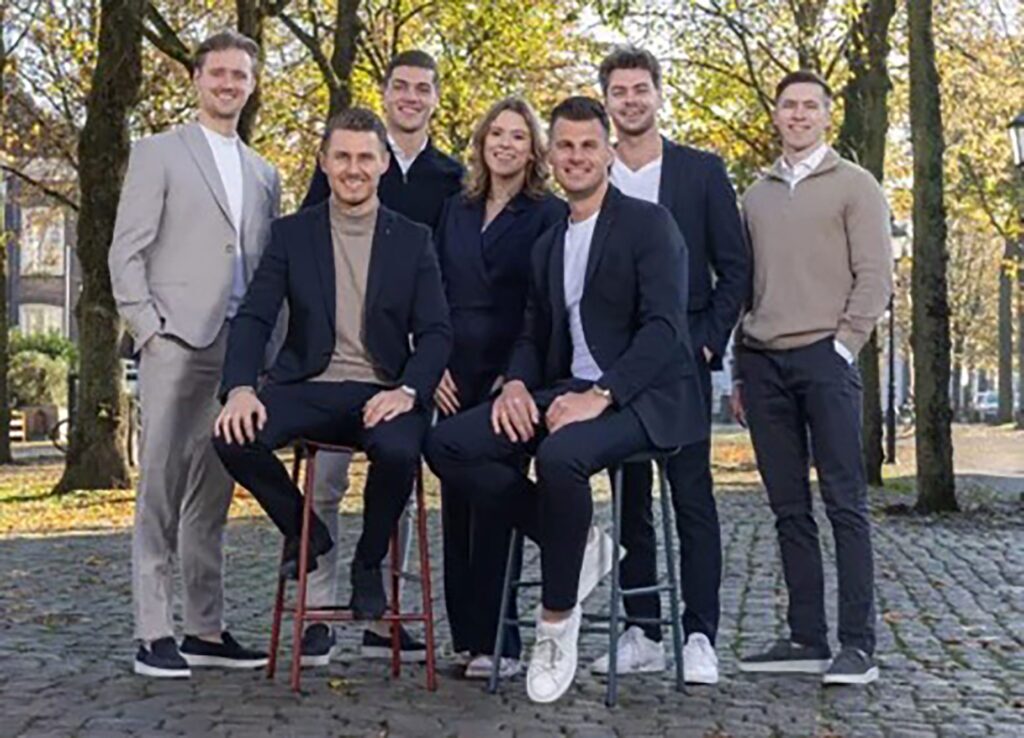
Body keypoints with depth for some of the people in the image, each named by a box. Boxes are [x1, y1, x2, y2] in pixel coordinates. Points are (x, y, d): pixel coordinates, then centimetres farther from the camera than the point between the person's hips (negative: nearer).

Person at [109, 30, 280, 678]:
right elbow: (127, 253, -1)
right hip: (177, 341, -5)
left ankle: (207, 630, 13)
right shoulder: (159, 153, 6)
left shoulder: (264, 174, 20)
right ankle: (154, 635, -2)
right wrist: (149, 329, -11)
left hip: (240, 349, 5)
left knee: (213, 493, 8)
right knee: (162, 486, -5)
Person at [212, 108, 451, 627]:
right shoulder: (291, 234, 10)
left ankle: (368, 564, -3)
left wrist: (408, 390, -18)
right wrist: (239, 388, -17)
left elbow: (436, 333, 3)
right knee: (233, 436, -27)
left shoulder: (413, 241, 9)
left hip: (381, 393, -1)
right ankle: (304, 531, 3)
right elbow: (253, 318, 2)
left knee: (398, 450, -35)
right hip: (309, 387, 1)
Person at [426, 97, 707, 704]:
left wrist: (601, 395, -24)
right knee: (448, 444, -13)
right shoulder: (547, 245, 20)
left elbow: (664, 326, -14)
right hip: (565, 392, 7)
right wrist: (516, 384, -4)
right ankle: (574, 547, -3)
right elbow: (535, 334, 20)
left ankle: (558, 621, -17)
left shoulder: (649, 224, -3)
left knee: (560, 456, -37)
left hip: (639, 398, -7)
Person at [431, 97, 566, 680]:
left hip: (509, 375, -5)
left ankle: (497, 642, -1)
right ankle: (467, 636, 12)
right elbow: (435, 292, 14)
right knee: (457, 505, 5)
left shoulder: (549, 214, -1)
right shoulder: (458, 210, 15)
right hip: (455, 378, 5)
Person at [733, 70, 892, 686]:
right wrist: (741, 369, 12)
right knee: (789, 509, 6)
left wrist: (843, 346, -10)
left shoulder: (854, 185, 4)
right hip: (763, 364, 5)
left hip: (825, 359, -5)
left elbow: (875, 277, -2)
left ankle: (858, 645, -4)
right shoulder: (757, 195, 18)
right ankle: (807, 639, 11)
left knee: (846, 503, -6)